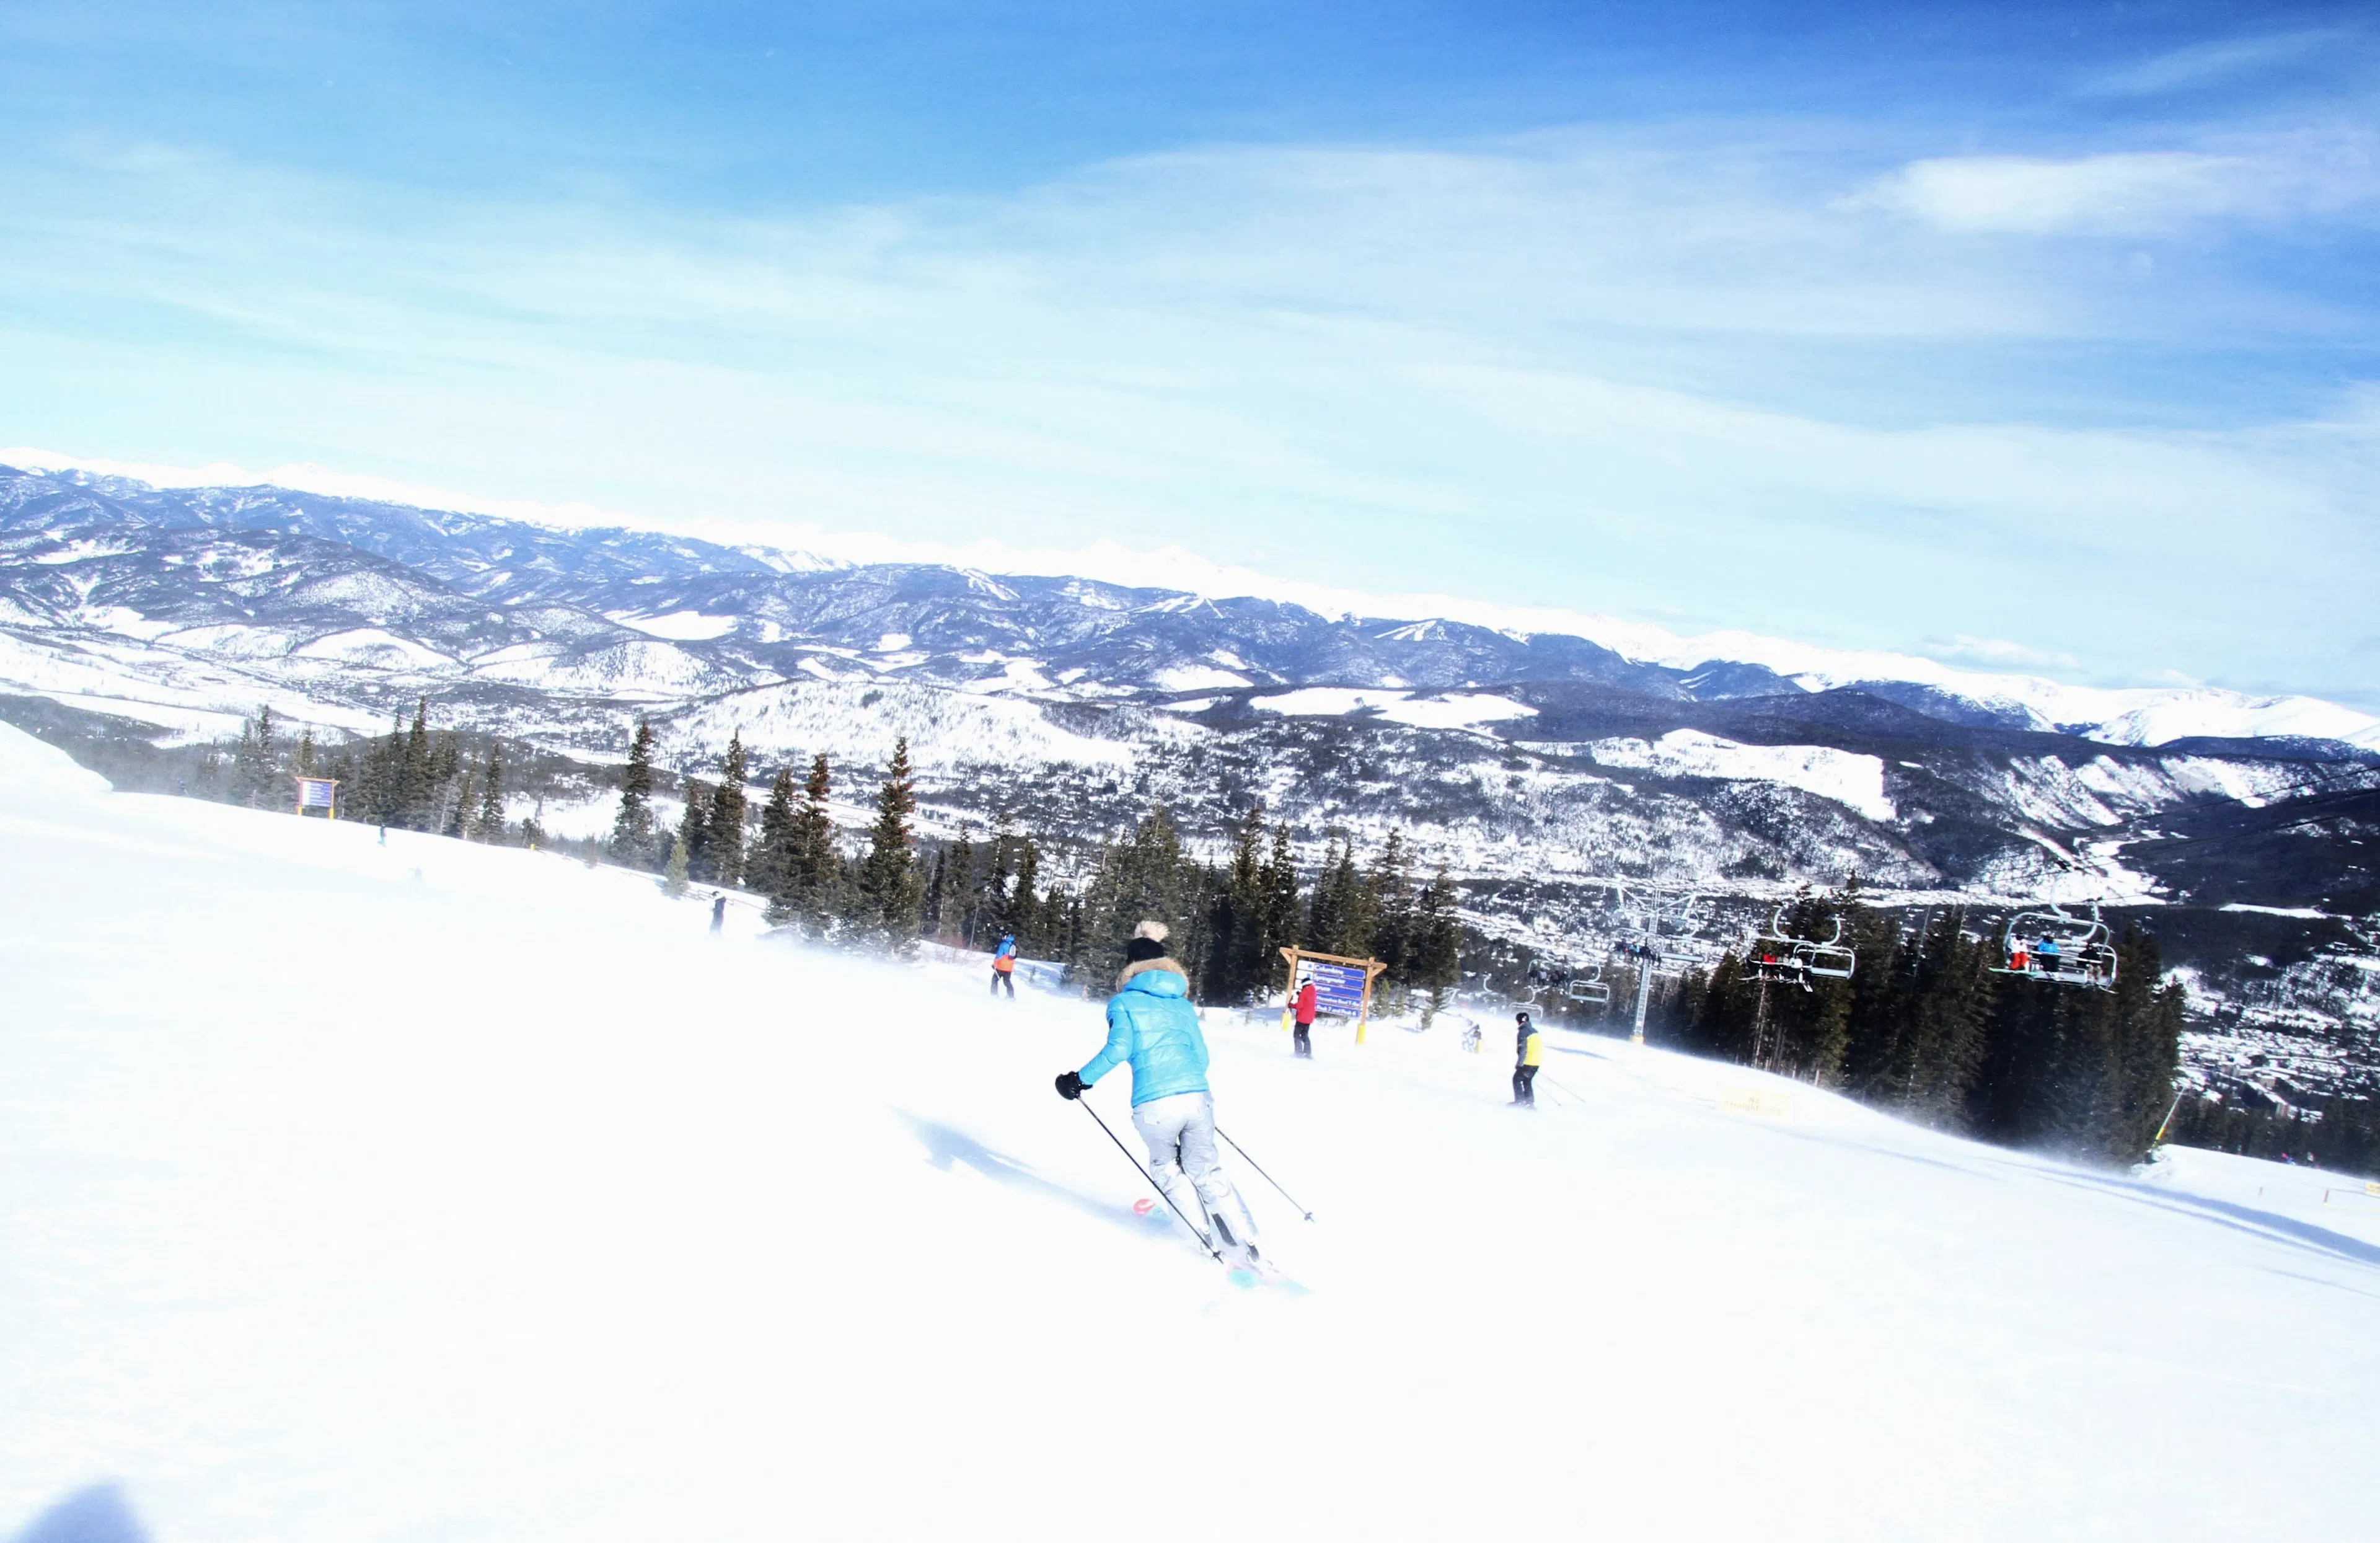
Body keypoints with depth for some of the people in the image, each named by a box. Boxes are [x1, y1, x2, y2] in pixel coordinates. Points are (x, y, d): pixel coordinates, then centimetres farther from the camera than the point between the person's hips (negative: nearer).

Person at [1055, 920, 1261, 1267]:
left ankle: (1210, 1236, 18)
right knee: (1206, 1169, 20)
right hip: (1197, 1096, 3)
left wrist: (1080, 1080, 3)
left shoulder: (1124, 1002, 8)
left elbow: (1118, 1049, -7)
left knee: (1166, 1166, 24)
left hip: (1154, 1105, -3)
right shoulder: (1182, 1003, 20)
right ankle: (1245, 1243, 12)